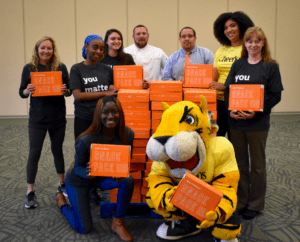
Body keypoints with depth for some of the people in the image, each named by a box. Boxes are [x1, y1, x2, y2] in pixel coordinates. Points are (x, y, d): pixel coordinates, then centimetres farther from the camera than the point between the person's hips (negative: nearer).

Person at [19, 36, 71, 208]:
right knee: (34, 153, 0)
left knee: (57, 149, 14)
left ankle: (62, 183, 31)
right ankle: (30, 192, 10)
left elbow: (69, 90, 4)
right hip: (37, 118, -1)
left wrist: (65, 90, -19)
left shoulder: (60, 67, 0)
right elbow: (22, 93, 1)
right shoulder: (29, 68, -1)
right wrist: (28, 90, -20)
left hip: (58, 117, 1)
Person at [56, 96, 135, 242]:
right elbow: (78, 167, -17)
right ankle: (61, 200, 29)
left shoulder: (127, 134, -20)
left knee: (128, 180, -27)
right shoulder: (85, 140, -31)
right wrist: (88, 173, -41)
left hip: (103, 176, 4)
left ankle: (118, 223, -6)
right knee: (84, 228, 0)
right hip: (78, 180, -3)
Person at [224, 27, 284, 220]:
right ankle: (240, 201, 26)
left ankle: (255, 204, 21)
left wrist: (255, 112, -18)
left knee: (257, 164, 8)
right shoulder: (238, 64, 9)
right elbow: (228, 90, 8)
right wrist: (231, 109, -10)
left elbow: (275, 95, -6)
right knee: (239, 162, 12)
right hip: (236, 121, 4)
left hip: (258, 123, -3)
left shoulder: (271, 66, -2)